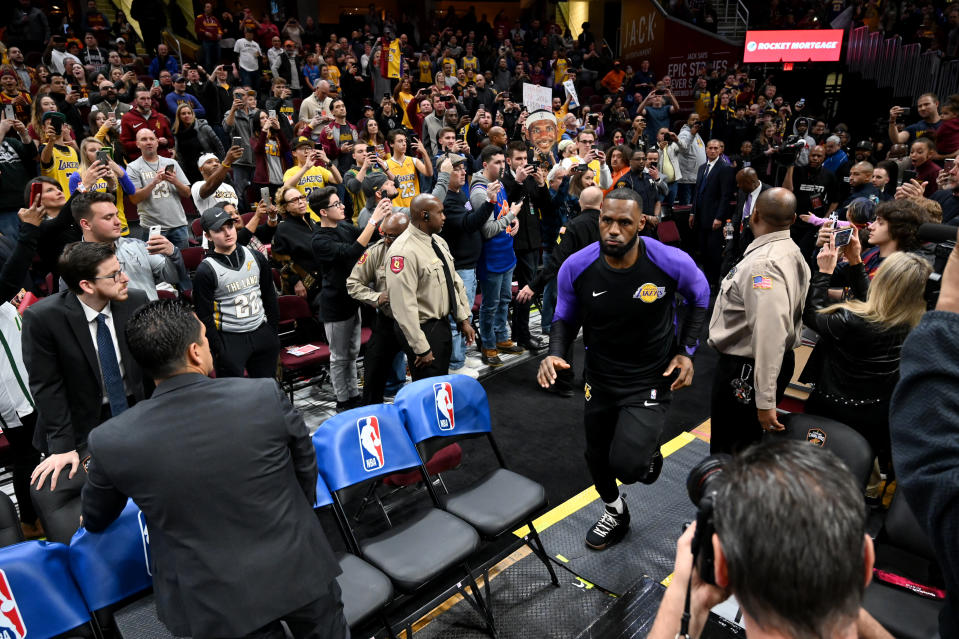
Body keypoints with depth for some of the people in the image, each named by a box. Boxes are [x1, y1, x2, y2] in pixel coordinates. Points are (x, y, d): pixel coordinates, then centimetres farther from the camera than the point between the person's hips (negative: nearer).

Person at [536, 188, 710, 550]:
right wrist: (555, 354, -19)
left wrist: (687, 351, -7)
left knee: (627, 466, -16)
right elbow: (565, 318, 0)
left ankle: (649, 454, 24)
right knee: (597, 457, 19)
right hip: (600, 379, 3)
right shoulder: (576, 268, -18)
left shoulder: (672, 262, -21)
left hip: (651, 380, -3)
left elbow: (701, 299, 2)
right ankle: (615, 513, 53)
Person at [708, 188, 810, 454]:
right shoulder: (792, 252, 7)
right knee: (749, 444, 25)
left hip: (743, 371, -10)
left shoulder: (763, 264, -26)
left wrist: (766, 400, -31)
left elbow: (769, 334, -33)